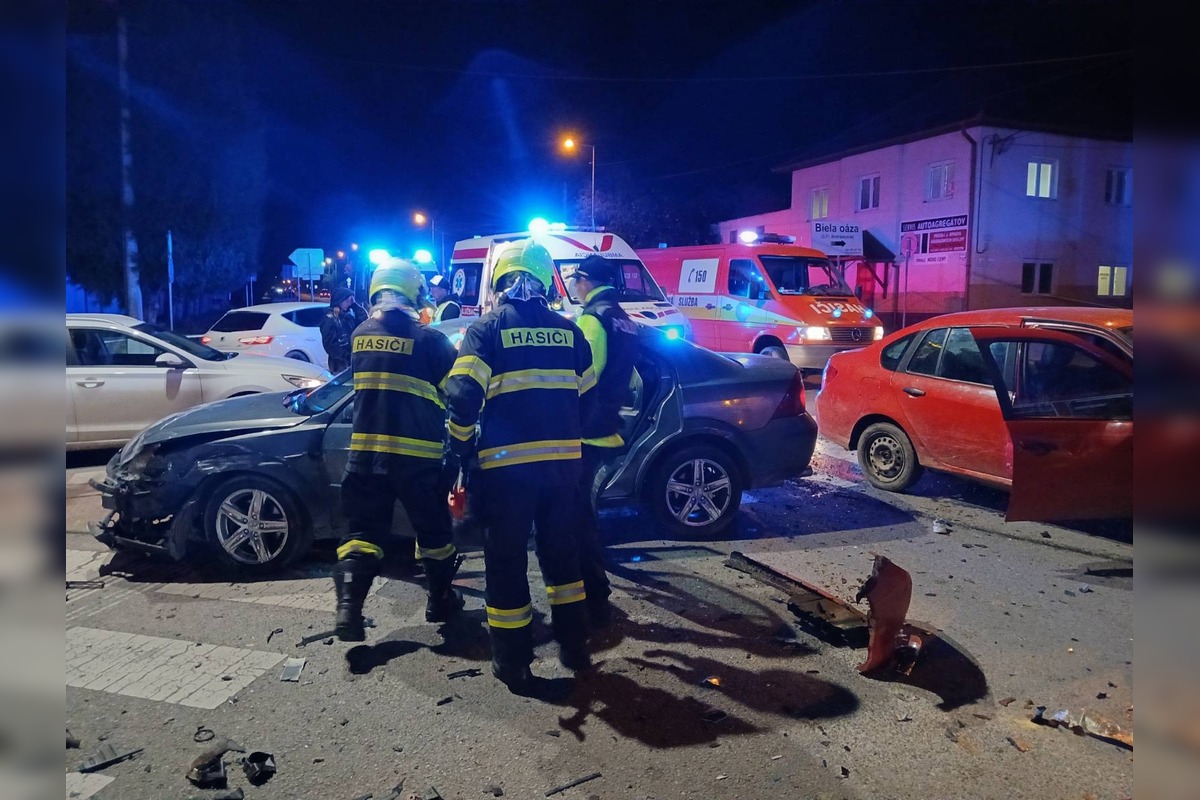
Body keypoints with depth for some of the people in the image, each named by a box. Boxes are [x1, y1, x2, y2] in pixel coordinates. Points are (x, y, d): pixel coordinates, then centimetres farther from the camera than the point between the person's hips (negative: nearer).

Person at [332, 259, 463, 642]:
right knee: (432, 528, 13)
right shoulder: (429, 338, -7)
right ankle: (440, 601, 26)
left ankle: (349, 608, -6)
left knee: (363, 531, 9)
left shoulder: (360, 335, 7)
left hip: (365, 451, 3)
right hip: (417, 454, -3)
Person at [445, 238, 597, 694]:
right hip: (562, 461, 4)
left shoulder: (486, 329, -4)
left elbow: (463, 398, -15)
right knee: (560, 552, 20)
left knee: (506, 561, 9)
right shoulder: (568, 331, 9)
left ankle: (513, 665, 18)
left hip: (506, 463, -4)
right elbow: (587, 397, 12)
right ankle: (574, 647, 30)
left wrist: (461, 448, 0)